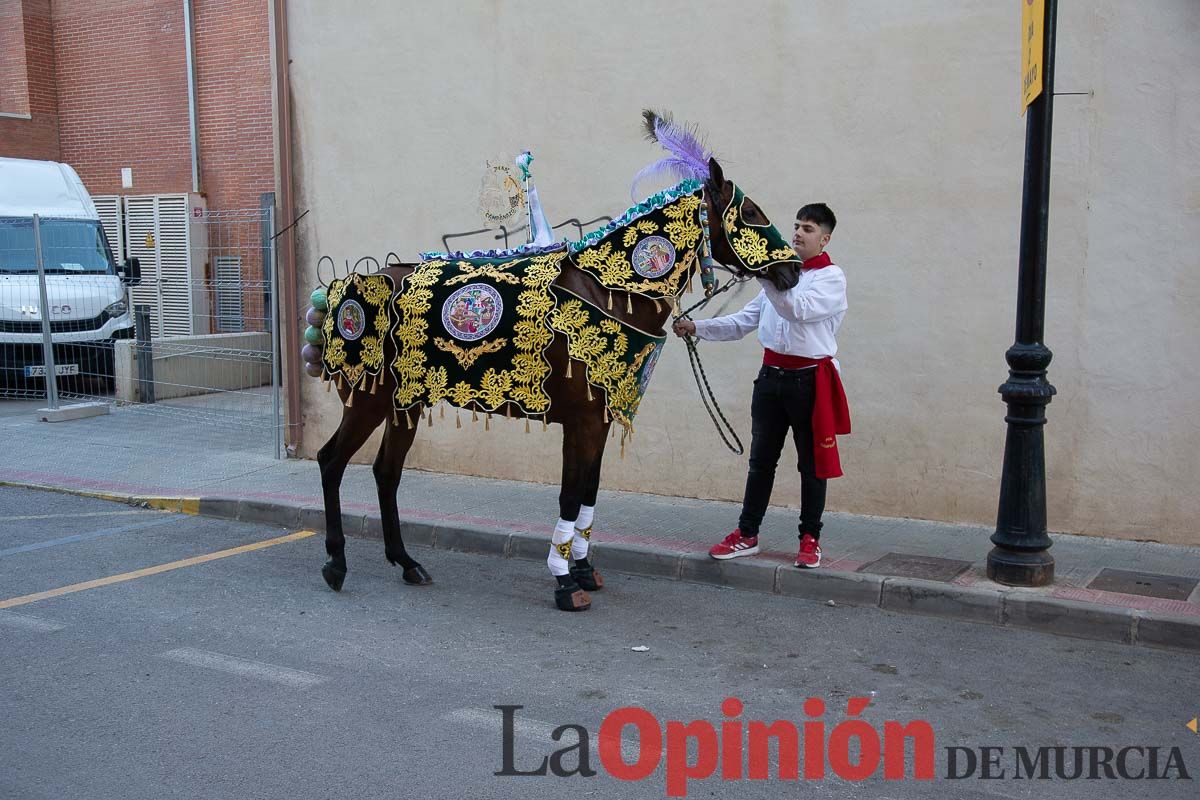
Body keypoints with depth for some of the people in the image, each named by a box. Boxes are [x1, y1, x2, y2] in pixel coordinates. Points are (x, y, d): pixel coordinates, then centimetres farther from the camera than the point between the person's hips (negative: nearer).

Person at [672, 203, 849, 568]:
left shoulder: (831, 277, -6)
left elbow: (797, 309, -25)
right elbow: (743, 321, 12)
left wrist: (765, 274, -33)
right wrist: (697, 328, 0)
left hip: (810, 378, -6)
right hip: (771, 375, 6)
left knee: (811, 462, 4)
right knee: (761, 459, 10)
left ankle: (810, 538, 15)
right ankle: (747, 534, 18)